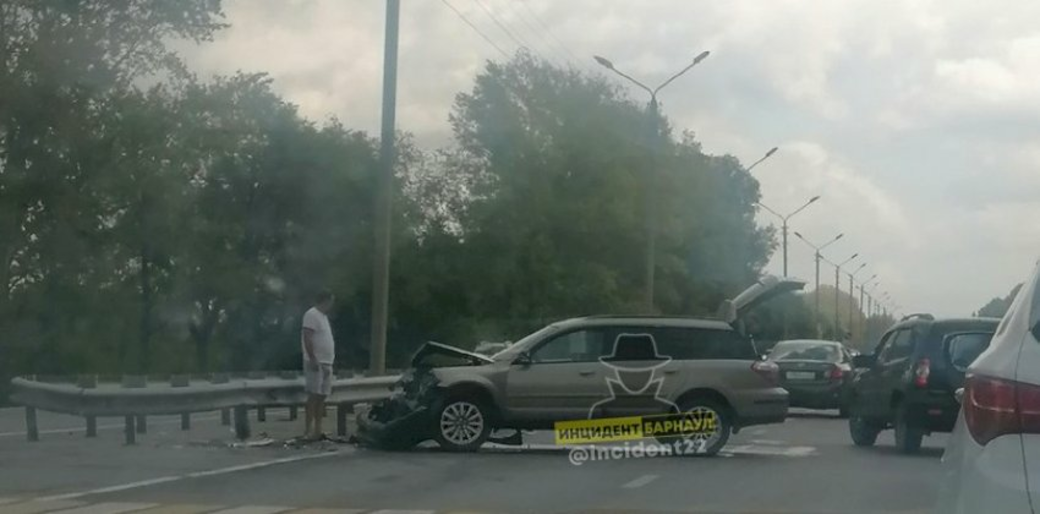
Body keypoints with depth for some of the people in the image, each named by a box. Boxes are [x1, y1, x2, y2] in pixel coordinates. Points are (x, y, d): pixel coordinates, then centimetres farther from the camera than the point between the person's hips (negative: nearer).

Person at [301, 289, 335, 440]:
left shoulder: (323, 316, 19)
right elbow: (307, 337, -18)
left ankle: (318, 431, 9)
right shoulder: (312, 314, -9)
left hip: (326, 363, 9)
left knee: (322, 397, 7)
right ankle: (307, 431, -10)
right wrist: (313, 359, -23)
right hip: (316, 363, -9)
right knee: (313, 396, -10)